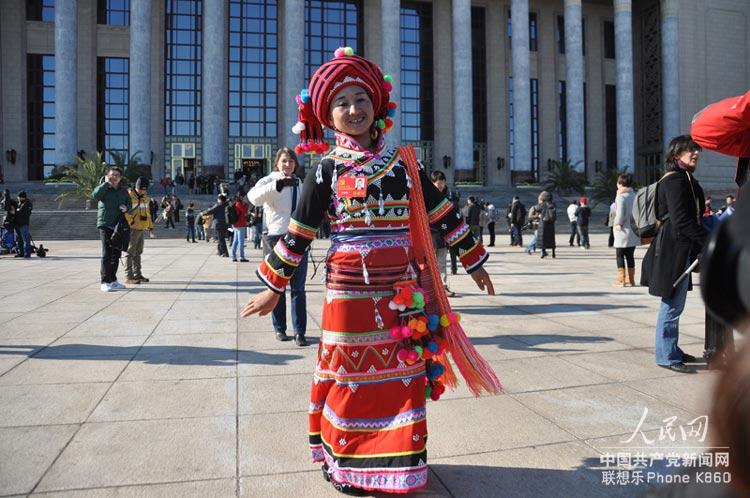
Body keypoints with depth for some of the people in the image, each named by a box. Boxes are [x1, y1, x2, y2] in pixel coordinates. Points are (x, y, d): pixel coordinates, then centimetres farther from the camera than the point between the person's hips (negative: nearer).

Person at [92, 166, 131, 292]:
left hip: (119, 225, 5)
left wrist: (126, 208, -3)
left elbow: (129, 204, 20)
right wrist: (106, 183, -16)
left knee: (116, 254, 11)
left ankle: (113, 280, 21)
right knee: (107, 254, -8)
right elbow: (95, 195, -22)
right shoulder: (103, 188, -2)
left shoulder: (123, 190, 13)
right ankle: (105, 282, -4)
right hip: (105, 224, -5)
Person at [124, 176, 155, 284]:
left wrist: (150, 227, 20)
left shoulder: (145, 198, 14)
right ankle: (128, 276, -3)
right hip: (132, 230, -8)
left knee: (138, 252, 15)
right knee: (130, 252, -6)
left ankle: (137, 274, 23)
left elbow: (147, 214, 22)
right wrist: (131, 222, -26)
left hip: (141, 230, 8)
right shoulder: (128, 196, -11)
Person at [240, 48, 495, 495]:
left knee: (403, 375, 9)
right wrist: (275, 287, 5)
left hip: (401, 289, 3)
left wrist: (473, 260, 15)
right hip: (349, 288, -2)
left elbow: (442, 212, 11)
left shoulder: (402, 162, 6)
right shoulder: (328, 169, 0)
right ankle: (346, 462, 27)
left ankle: (399, 461, 28)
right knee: (352, 376, 7)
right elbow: (299, 231, 3)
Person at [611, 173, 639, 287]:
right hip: (634, 230, 6)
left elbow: (620, 214, -21)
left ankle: (621, 279, 4)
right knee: (630, 255, 13)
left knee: (620, 255, 3)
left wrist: (617, 223, -5)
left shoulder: (620, 197, -15)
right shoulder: (635, 196, 5)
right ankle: (630, 279, 18)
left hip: (623, 231, -6)